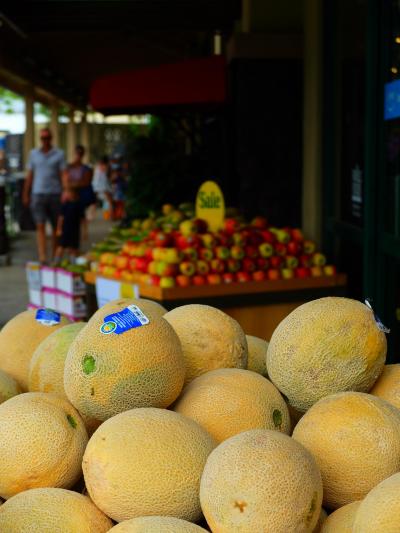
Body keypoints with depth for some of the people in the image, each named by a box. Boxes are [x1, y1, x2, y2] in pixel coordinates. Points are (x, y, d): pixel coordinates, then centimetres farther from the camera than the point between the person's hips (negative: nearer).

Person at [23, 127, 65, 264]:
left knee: (56, 227, 7)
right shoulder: (33, 153, 9)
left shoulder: (59, 154, 2)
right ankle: (42, 257, -13)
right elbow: (29, 176, 12)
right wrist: (25, 195, 9)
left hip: (55, 194, 0)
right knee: (40, 226, -8)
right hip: (38, 194, 1)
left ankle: (55, 256, 19)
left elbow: (63, 175, -3)